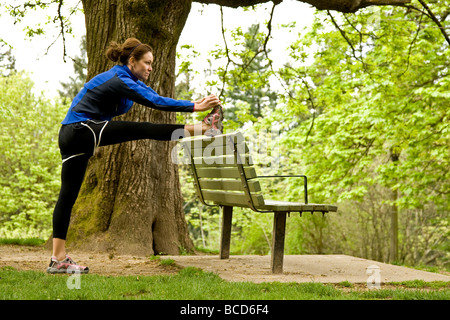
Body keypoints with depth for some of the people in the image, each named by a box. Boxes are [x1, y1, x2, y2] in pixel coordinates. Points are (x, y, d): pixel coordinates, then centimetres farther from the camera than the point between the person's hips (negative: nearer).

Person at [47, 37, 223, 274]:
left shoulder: (128, 79, 15)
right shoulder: (119, 80, -15)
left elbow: (155, 97, 11)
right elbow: (155, 103, -22)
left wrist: (197, 103, 3)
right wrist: (195, 106, -23)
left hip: (71, 137, 10)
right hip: (82, 131, -10)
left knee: (68, 195, 6)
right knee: (142, 130, -17)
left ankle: (58, 259, 5)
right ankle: (204, 129, -16)